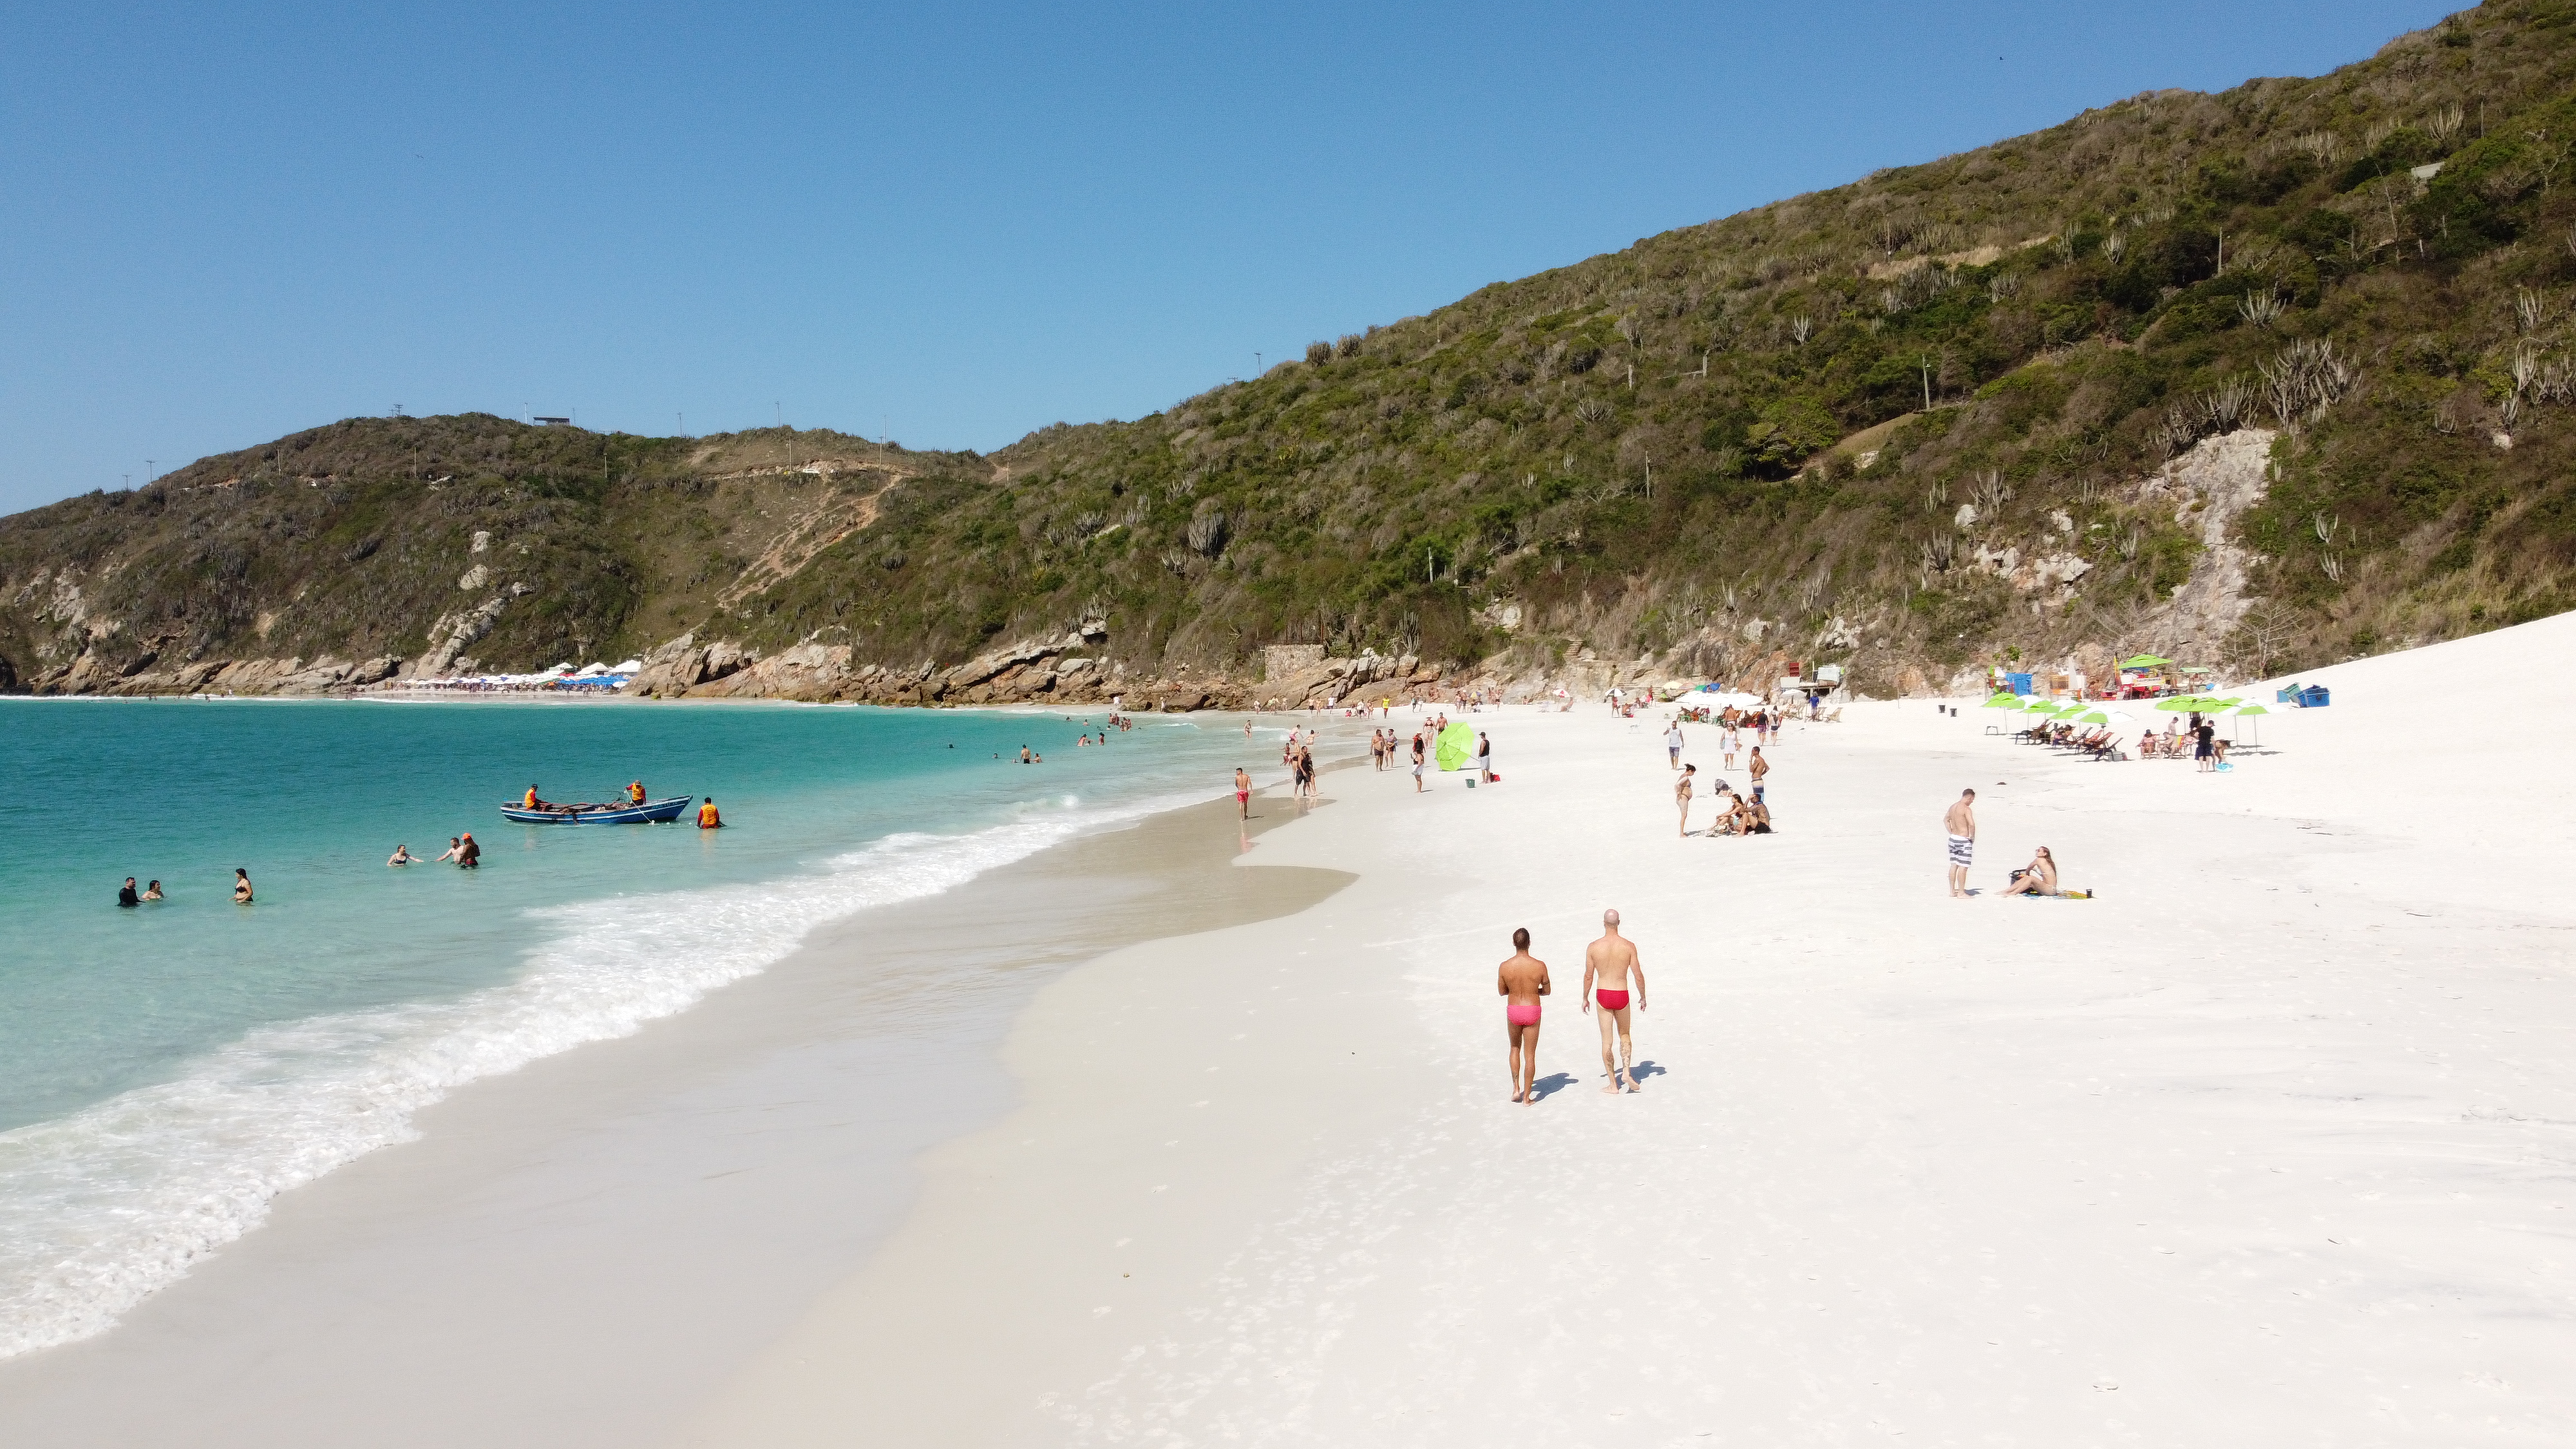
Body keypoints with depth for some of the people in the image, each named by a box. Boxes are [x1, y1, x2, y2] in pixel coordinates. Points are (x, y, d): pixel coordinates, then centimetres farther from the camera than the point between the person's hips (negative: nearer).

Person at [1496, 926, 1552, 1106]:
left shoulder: (1504, 967, -12)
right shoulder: (1540, 966, -14)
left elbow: (1501, 992, 2)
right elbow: (1547, 991, 0)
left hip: (1513, 1011, 1)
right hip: (1532, 1012, -1)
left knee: (1515, 1048, 26)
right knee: (1530, 1055, 8)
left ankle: (1516, 1088, 21)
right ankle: (1527, 1097, 13)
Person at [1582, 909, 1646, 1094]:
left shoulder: (1593, 947, -8)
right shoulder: (1628, 946, -9)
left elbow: (1588, 976, -1)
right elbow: (1638, 975, -5)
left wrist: (1585, 998, 13)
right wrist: (1643, 997, 10)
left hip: (1602, 995, 0)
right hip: (1622, 996, 0)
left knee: (1606, 1040, 8)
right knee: (1624, 1035, 23)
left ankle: (1613, 1084, 11)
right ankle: (1626, 1072, 6)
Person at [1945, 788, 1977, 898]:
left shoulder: (1953, 806, 9)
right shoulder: (1966, 809, -17)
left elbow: (1946, 820, 25)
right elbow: (1971, 824, -29)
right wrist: (1973, 836, -14)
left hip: (1953, 838, 9)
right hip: (1963, 840, -9)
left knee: (1954, 865, 14)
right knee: (1963, 867, -4)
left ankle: (1952, 890, 20)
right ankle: (1961, 893, -2)